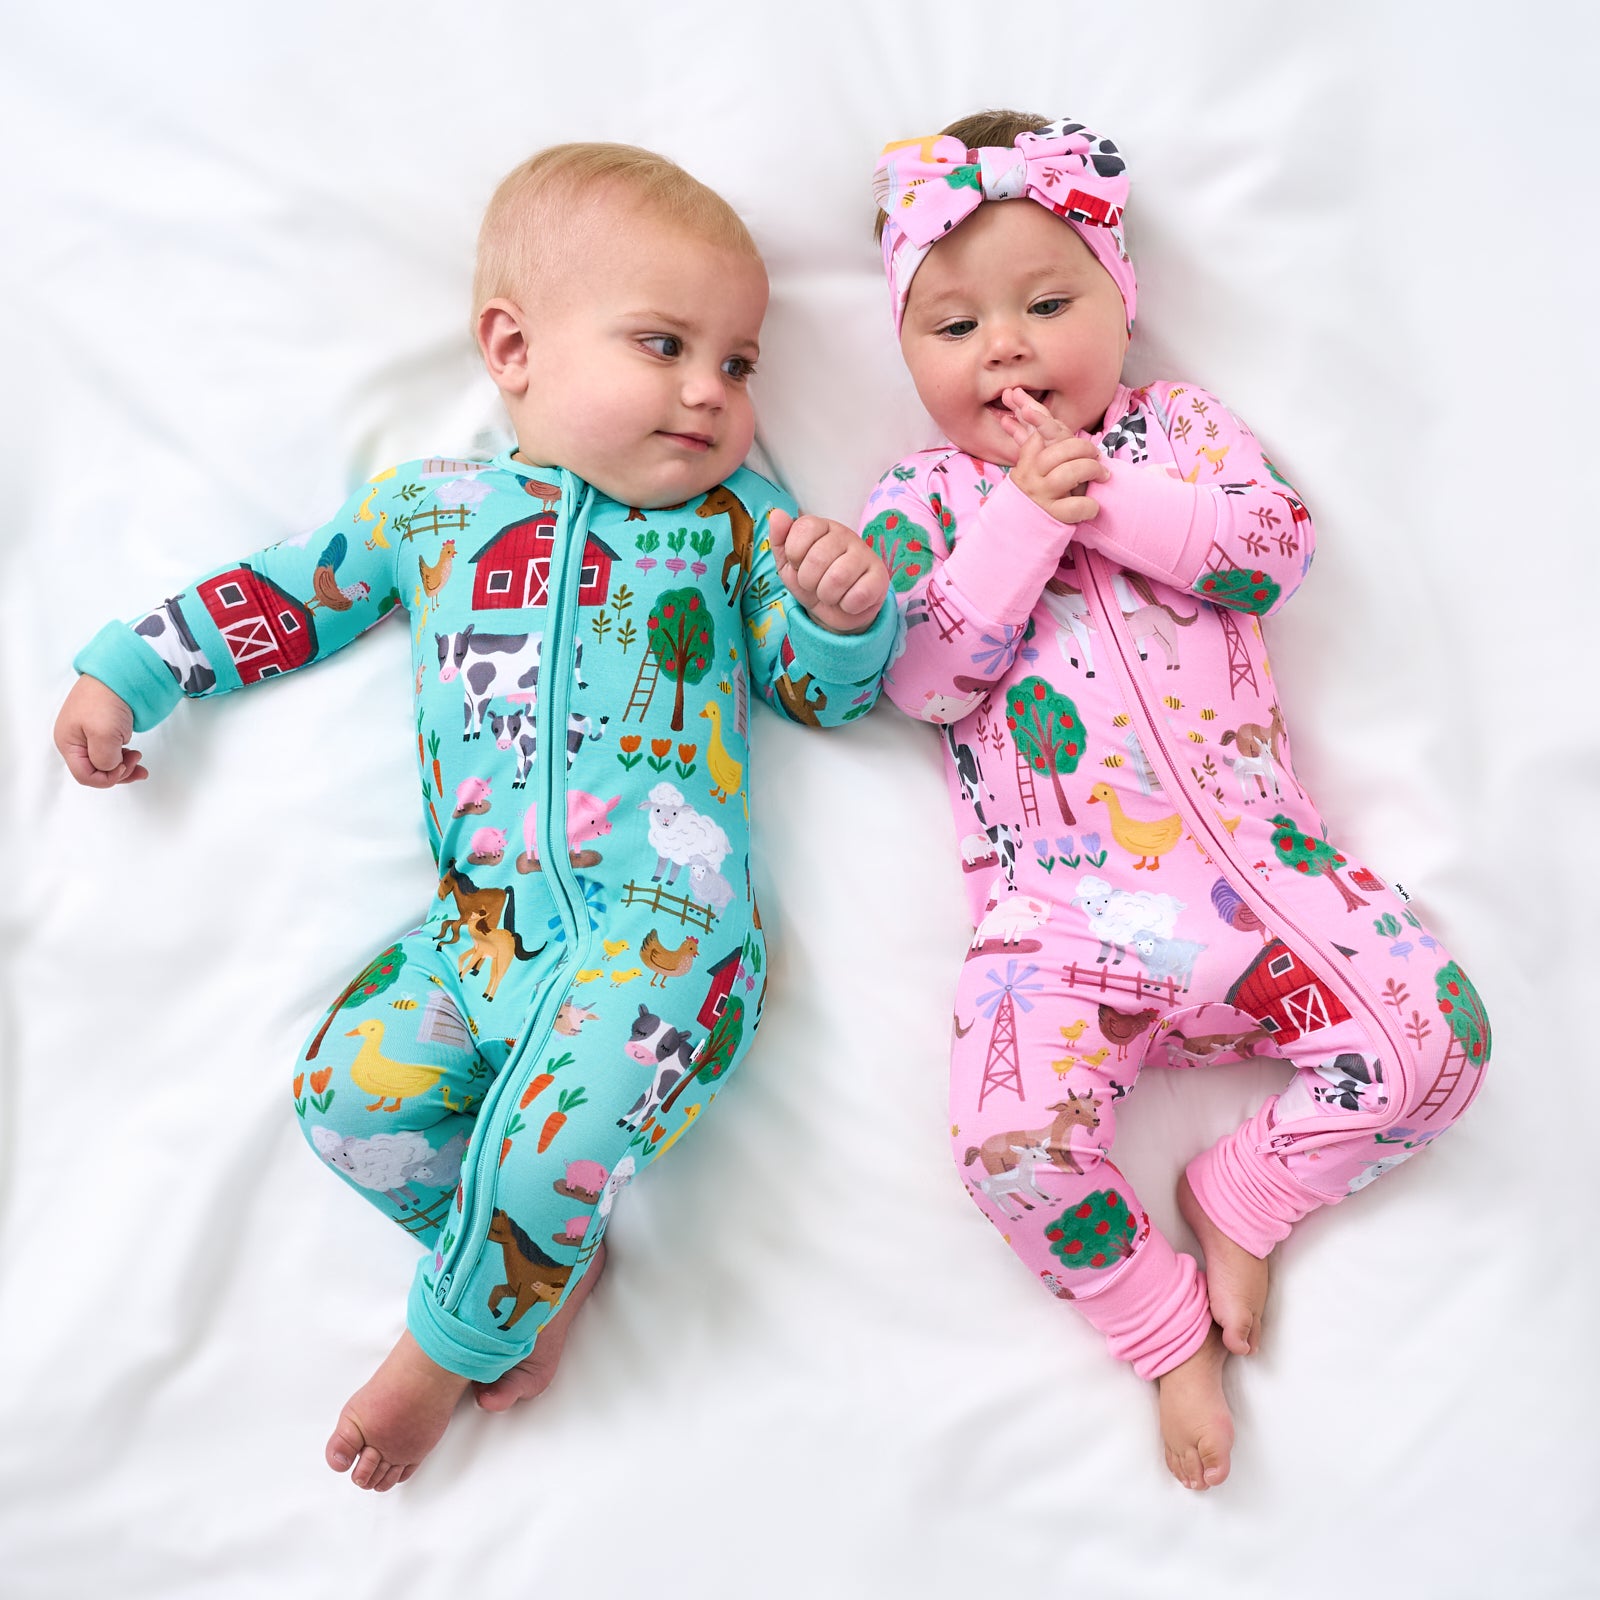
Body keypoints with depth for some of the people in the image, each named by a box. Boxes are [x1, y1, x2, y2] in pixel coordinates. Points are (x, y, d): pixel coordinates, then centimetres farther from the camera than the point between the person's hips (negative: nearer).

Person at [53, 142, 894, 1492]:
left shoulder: (733, 522, 10)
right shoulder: (426, 506, 14)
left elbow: (827, 693, 10)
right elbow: (288, 594, 25)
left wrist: (846, 611, -12)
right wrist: (125, 671, 23)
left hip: (666, 924, -3)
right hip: (480, 929, 4)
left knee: (554, 1128, -22)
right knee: (350, 1083, -13)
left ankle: (452, 1343, 9)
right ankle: (551, 1261, 8)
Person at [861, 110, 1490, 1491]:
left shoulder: (1177, 424, 14)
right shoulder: (923, 496, 9)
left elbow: (1278, 549, -2)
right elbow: (923, 680, -6)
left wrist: (1106, 492, -9)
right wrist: (1025, 516, -12)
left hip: (1255, 855, 3)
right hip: (1065, 907, -2)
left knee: (1436, 1032, -10)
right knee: (1013, 1140, -19)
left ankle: (1238, 1199, 13)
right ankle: (1170, 1326, 10)